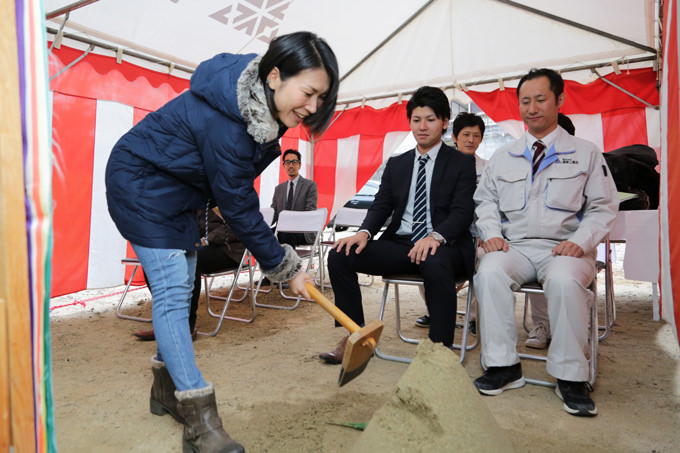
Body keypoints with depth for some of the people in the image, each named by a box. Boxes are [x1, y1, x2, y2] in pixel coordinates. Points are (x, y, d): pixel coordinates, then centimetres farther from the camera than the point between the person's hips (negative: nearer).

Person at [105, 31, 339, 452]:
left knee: (180, 290, 10)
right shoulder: (224, 122, -36)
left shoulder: (261, 100, -9)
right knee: (173, 290, -15)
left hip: (177, 186, 9)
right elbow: (239, 207, -28)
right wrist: (285, 266, -19)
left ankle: (167, 389, 25)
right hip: (140, 185, -9)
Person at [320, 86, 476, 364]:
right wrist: (365, 232, -12)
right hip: (399, 244, 4)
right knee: (339, 255, -16)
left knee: (436, 265, -41)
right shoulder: (396, 164, 19)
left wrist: (436, 236, -28)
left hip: (443, 246, -4)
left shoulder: (462, 163, 6)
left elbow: (462, 212, -7)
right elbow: (381, 206, 11)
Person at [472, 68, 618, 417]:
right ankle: (503, 366, -19)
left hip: (564, 249, -2)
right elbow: (485, 199, 18)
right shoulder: (503, 157, 18)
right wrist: (491, 232, -2)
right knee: (489, 272, -31)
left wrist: (580, 241, -12)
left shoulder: (586, 154, 11)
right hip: (514, 246, 2)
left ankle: (571, 377, -19)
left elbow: (603, 207, 6)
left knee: (564, 280, -37)